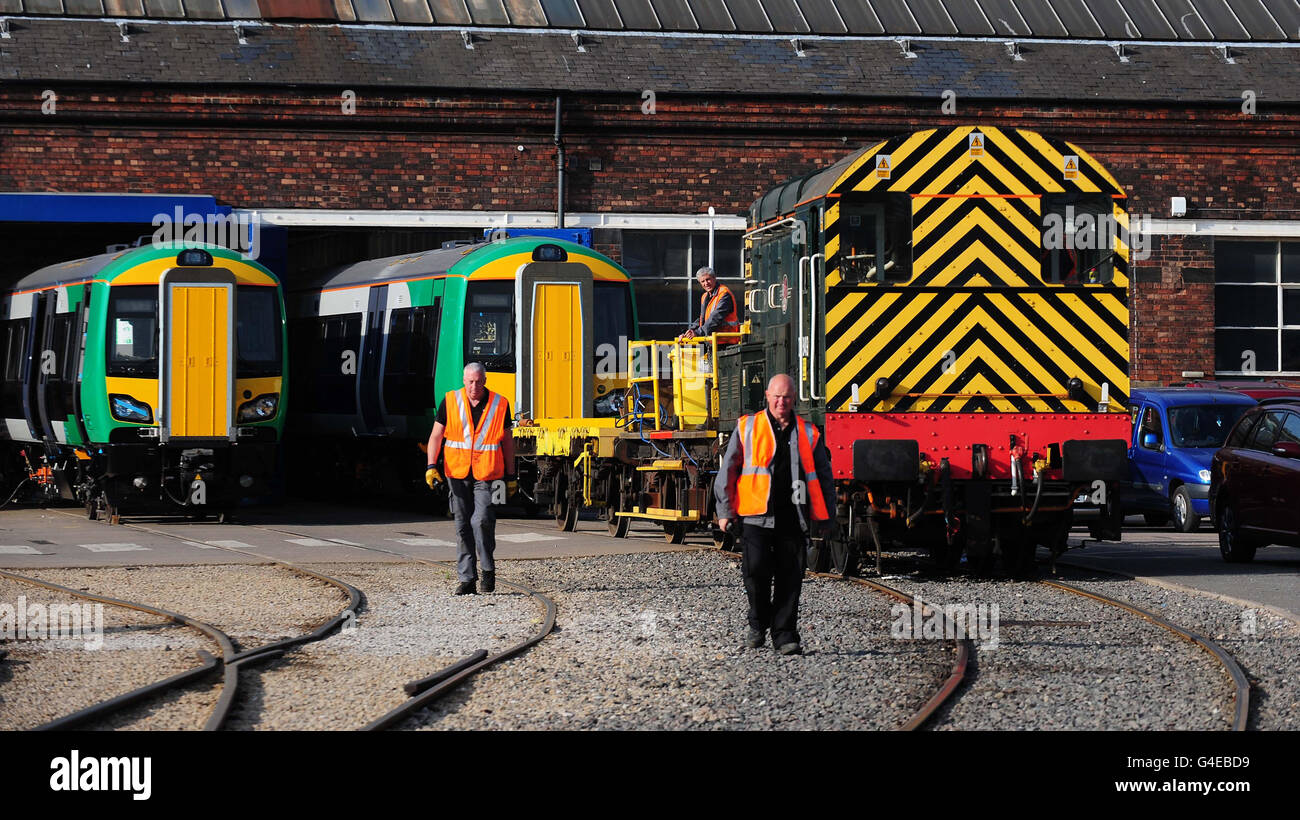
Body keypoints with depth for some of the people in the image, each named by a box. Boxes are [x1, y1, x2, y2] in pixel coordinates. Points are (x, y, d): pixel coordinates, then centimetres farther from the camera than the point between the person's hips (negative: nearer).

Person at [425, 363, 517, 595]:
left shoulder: (499, 404, 2)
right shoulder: (450, 402, 3)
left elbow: (507, 442, 9)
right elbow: (436, 435, 6)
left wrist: (511, 476, 8)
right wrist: (431, 467, -6)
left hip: (487, 474, -2)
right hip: (457, 473, 2)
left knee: (481, 521, -16)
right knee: (463, 526, 4)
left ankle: (488, 568, 5)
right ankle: (466, 579, 9)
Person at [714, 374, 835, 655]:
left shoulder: (808, 434, 13)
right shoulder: (747, 428, 8)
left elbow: (824, 477, 18)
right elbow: (727, 470, 9)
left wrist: (825, 517, 13)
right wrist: (725, 510, 4)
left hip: (793, 517, 2)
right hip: (757, 515, -2)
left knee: (789, 577, -1)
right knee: (756, 570, -11)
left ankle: (785, 635, 5)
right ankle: (759, 623, 13)